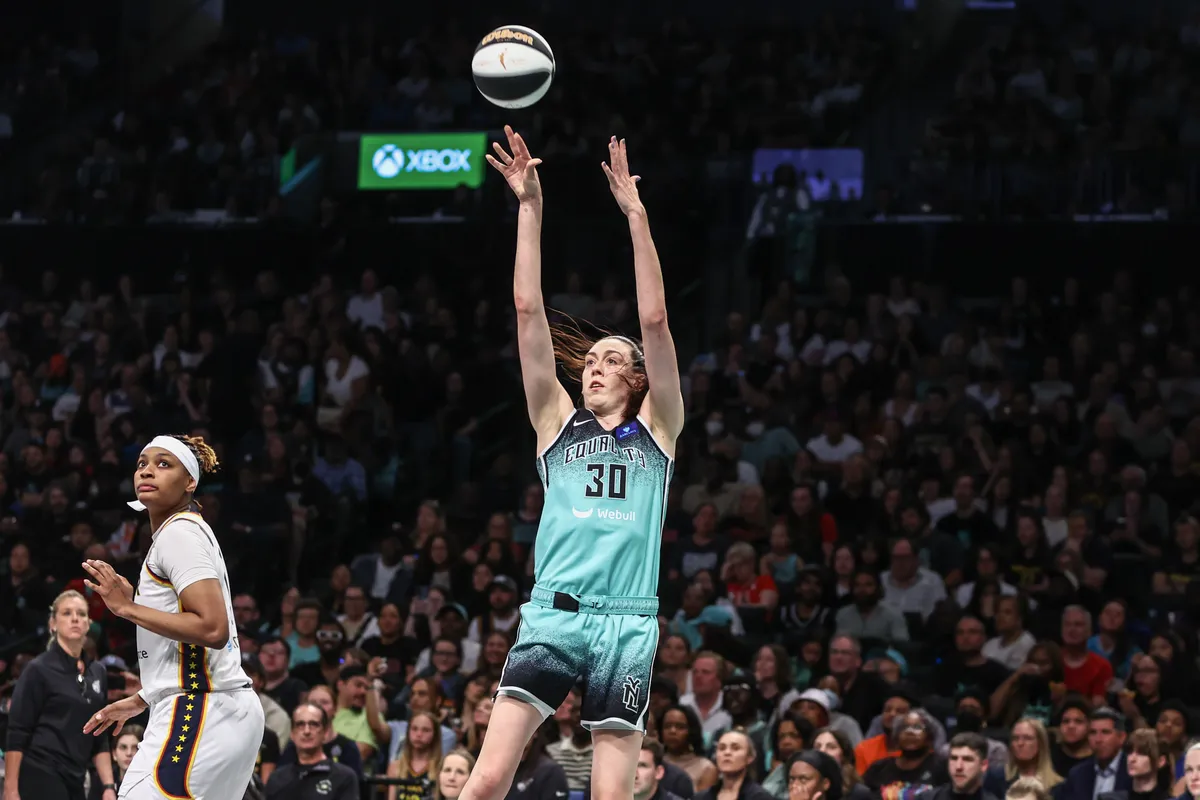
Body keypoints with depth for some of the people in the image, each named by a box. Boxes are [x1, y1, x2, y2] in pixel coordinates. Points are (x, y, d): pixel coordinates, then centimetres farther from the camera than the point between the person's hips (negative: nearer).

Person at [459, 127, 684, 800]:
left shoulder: (656, 429, 12)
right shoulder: (558, 422, 15)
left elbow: (655, 320, 4)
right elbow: (529, 312, 10)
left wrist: (636, 215, 1)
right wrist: (530, 208, 5)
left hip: (627, 624, 0)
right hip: (553, 616, 0)